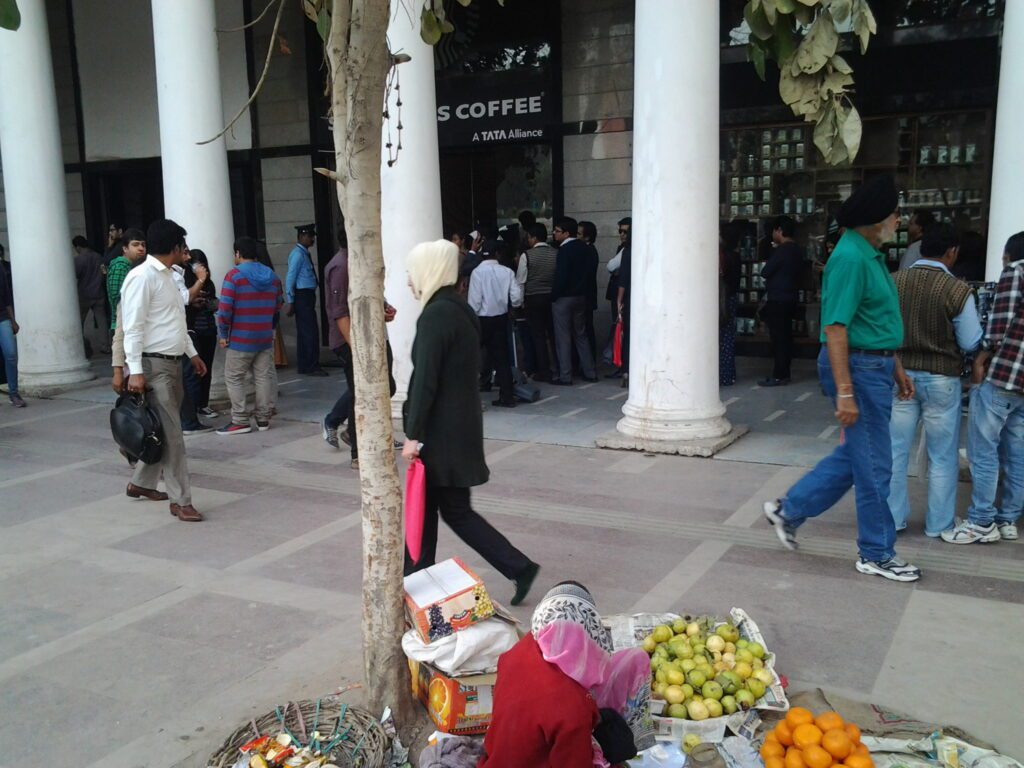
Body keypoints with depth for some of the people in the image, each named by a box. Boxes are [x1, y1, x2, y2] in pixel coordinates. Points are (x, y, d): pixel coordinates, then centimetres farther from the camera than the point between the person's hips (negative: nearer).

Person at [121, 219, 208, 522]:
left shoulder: (167, 275, 14)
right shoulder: (142, 276, -15)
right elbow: (132, 327, -19)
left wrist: (192, 352, 25)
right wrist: (135, 371, -23)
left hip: (172, 362, 9)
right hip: (153, 365, -9)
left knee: (164, 429, 15)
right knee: (171, 433, -7)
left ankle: (141, 483, 31)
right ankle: (180, 500, -1)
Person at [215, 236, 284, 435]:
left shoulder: (234, 275, -9)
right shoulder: (272, 277, 8)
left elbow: (225, 309, -14)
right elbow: (277, 308, 11)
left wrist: (223, 334, -5)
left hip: (240, 339, -5)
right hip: (265, 339, 5)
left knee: (234, 379, 3)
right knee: (264, 377, 8)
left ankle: (241, 421, 1)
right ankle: (263, 419, 13)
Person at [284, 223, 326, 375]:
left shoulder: (304, 253, 15)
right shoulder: (298, 254, -13)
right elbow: (290, 278, -16)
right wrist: (290, 302, -18)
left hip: (307, 296, 9)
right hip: (302, 296, -9)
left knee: (303, 332, 12)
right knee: (311, 331, -8)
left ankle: (304, 366, 18)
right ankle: (311, 367, -5)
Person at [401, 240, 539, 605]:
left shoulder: (435, 316, -19)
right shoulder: (460, 309, 9)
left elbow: (425, 381, -21)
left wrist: (413, 435, -16)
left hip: (443, 432, -9)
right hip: (461, 424, 9)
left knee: (455, 509, 3)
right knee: (425, 503, 16)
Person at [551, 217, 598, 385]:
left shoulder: (565, 250, -17)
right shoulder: (585, 248, 6)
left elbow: (561, 277, -21)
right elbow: (589, 273, 9)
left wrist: (554, 296, -10)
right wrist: (583, 290, 14)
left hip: (563, 299, -8)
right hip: (581, 297, 8)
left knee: (563, 339, 0)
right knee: (581, 335, 17)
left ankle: (565, 376, 3)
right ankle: (590, 372, 19)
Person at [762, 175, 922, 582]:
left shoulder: (870, 254, 12)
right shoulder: (851, 258, -19)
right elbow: (836, 328, -23)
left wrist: (896, 368, 21)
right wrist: (845, 393, -25)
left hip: (875, 366, 10)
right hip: (858, 368, -10)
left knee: (853, 455, 17)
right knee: (873, 465, 1)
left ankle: (789, 510, 26)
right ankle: (876, 555, 16)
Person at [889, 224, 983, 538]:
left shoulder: (893, 281, -5)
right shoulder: (958, 290, -15)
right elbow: (971, 343, -7)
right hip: (941, 380, -3)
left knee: (895, 450, 12)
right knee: (942, 457, 11)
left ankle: (892, 518, 19)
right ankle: (939, 524, 21)